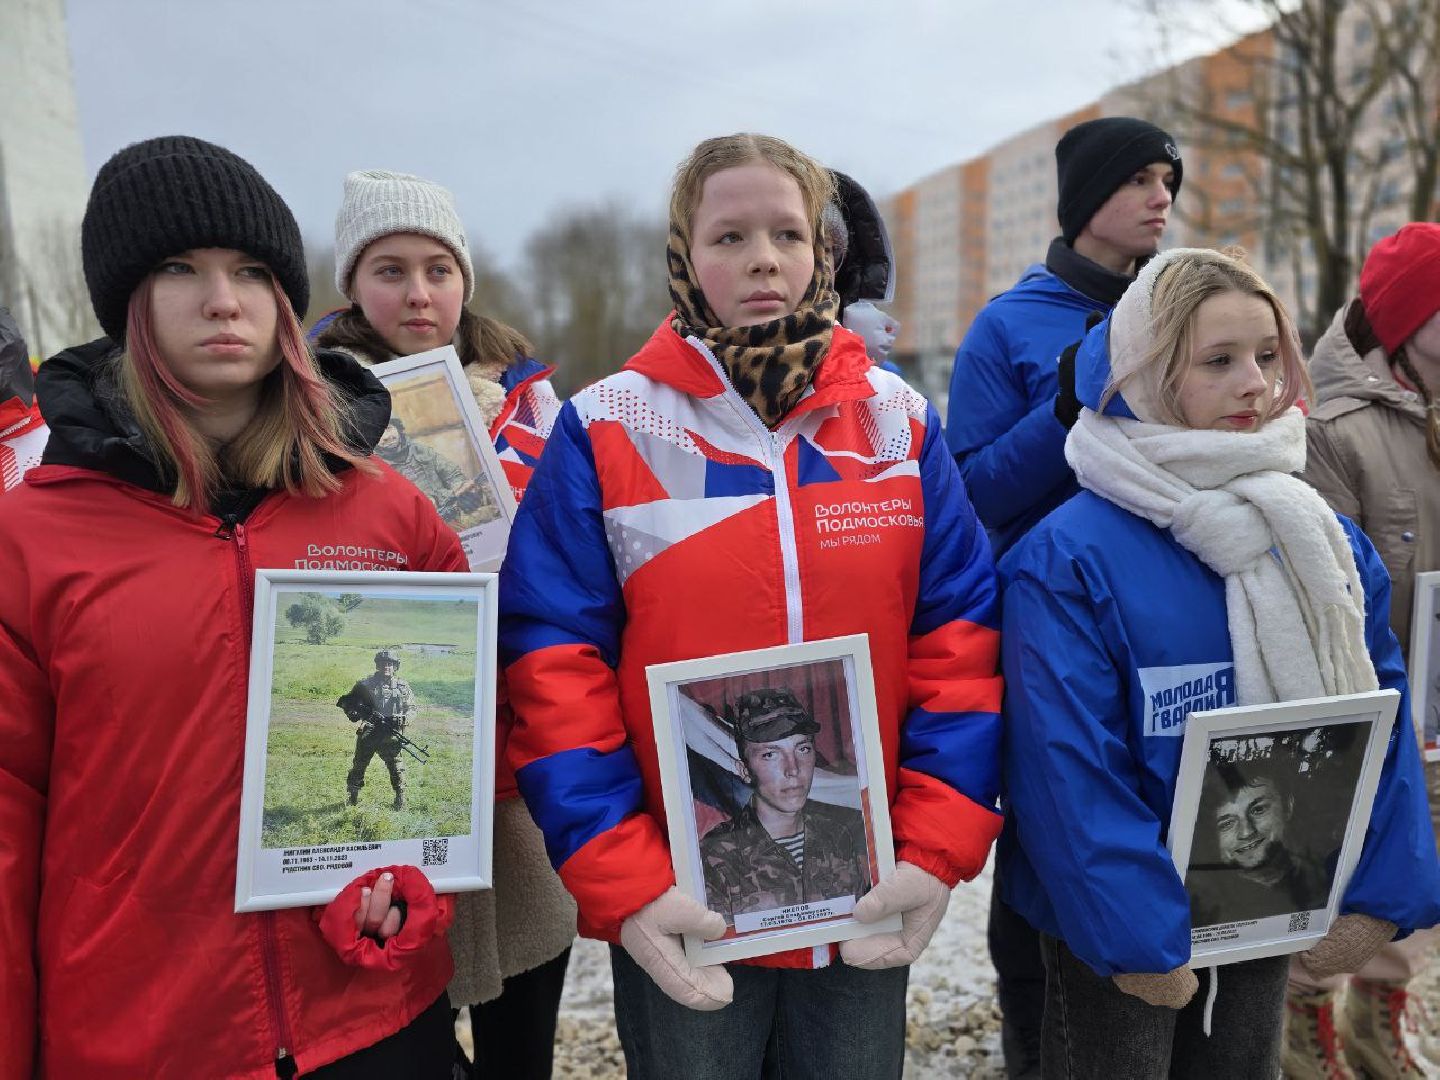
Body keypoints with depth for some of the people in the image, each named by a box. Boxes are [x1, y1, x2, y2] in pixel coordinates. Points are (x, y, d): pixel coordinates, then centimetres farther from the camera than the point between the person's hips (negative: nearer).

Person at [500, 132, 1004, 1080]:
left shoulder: (897, 418, 1)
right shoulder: (607, 430, -6)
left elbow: (959, 636, -2)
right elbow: (556, 666, -9)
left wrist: (939, 849, -9)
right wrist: (620, 883, -14)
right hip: (678, 917, -2)